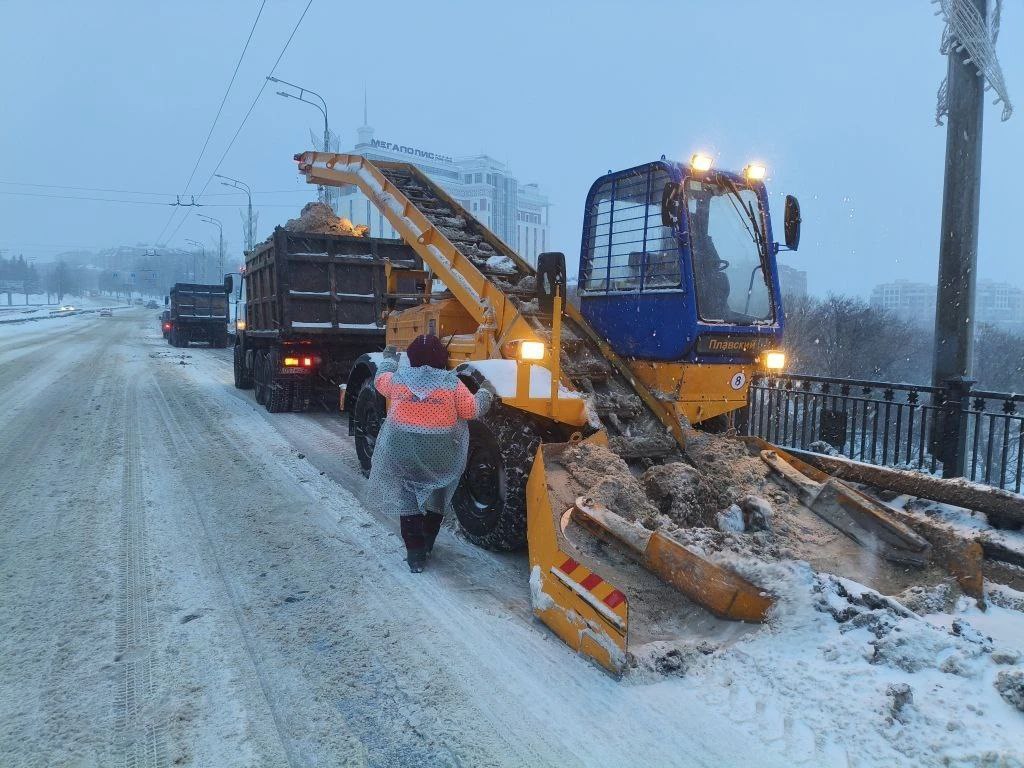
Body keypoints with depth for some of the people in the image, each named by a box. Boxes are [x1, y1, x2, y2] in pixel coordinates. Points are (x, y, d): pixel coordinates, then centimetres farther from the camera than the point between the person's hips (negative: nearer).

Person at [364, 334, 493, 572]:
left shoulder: (399, 378, -2)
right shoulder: (450, 383, -7)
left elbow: (380, 381, 19)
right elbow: (472, 410, -4)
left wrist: (389, 360, 38)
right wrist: (486, 393, 16)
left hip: (402, 452, 0)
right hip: (439, 455, 0)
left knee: (408, 499, 8)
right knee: (436, 499, 20)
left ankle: (415, 555, 5)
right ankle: (427, 545, 34)